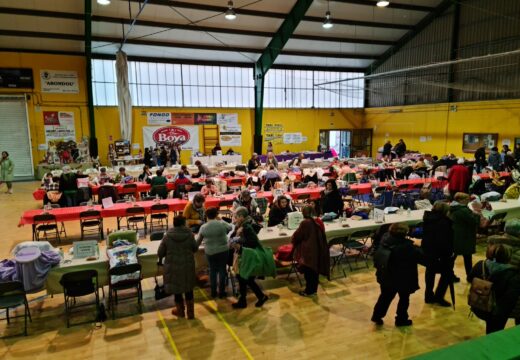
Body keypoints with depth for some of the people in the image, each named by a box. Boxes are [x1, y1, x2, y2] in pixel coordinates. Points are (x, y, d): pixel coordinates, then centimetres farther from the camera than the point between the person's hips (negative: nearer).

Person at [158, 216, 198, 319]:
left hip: (173, 266, -1)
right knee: (189, 288, 17)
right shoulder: (189, 234, -10)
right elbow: (195, 249, 2)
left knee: (176, 288, 17)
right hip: (188, 265, 1)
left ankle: (180, 310, 34)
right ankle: (190, 312, 23)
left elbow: (160, 253, -6)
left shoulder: (167, 236, -12)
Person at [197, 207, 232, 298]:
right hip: (223, 251, -1)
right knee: (222, 270, 10)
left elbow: (198, 241, 6)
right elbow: (230, 228, 11)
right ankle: (221, 292, 17)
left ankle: (213, 292, 23)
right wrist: (221, 220, 17)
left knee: (212, 270, 15)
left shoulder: (203, 227, -5)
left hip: (210, 252, 2)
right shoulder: (222, 224, -10)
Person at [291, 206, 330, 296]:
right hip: (318, 250, 6)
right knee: (315, 269, 17)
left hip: (308, 251, -6)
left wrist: (293, 240, 14)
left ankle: (309, 291, 17)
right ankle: (314, 289, 29)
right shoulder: (318, 222, 0)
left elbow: (297, 236, -7)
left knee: (308, 271, 7)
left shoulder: (305, 223, -18)